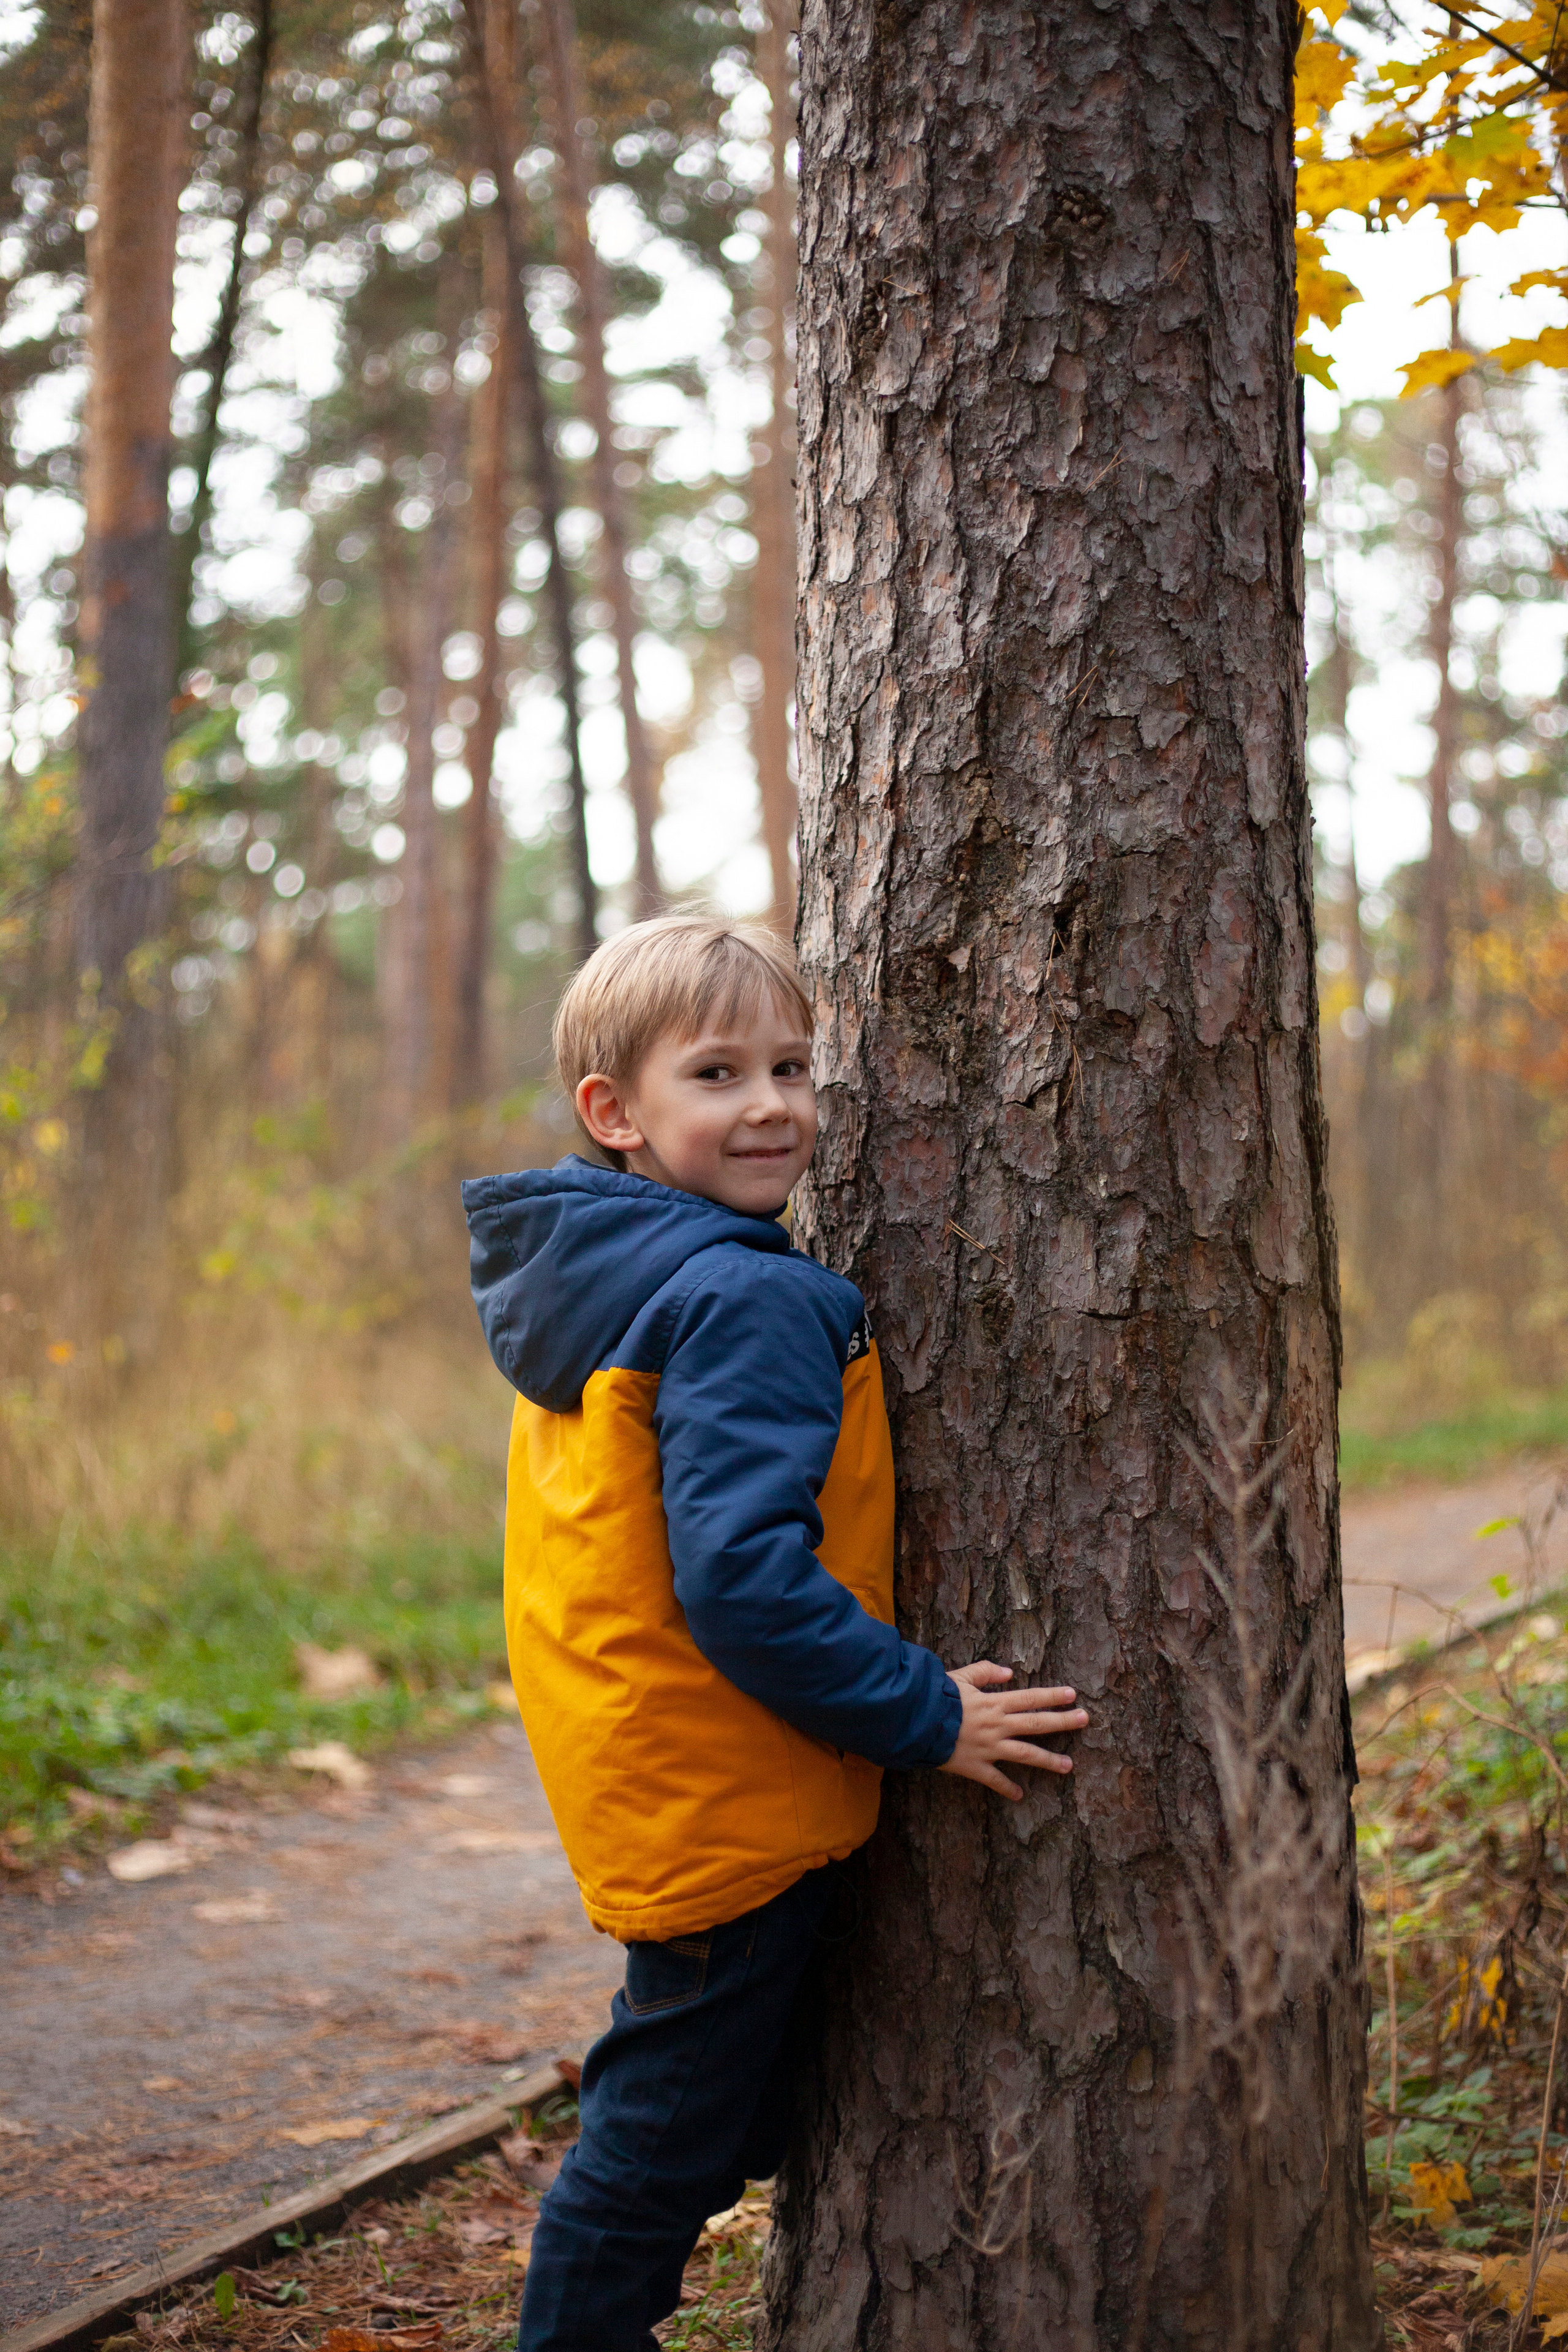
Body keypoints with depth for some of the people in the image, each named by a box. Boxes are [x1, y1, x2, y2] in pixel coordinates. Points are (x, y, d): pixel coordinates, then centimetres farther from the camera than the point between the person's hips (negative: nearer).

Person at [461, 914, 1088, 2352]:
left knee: (698, 2116, 27)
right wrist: (926, 1714, -20)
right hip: (726, 1802, -9)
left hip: (637, 1782, 9)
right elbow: (743, 1577, -29)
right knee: (667, 2139, 5)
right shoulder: (746, 1303, -22)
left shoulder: (586, 1290, 9)